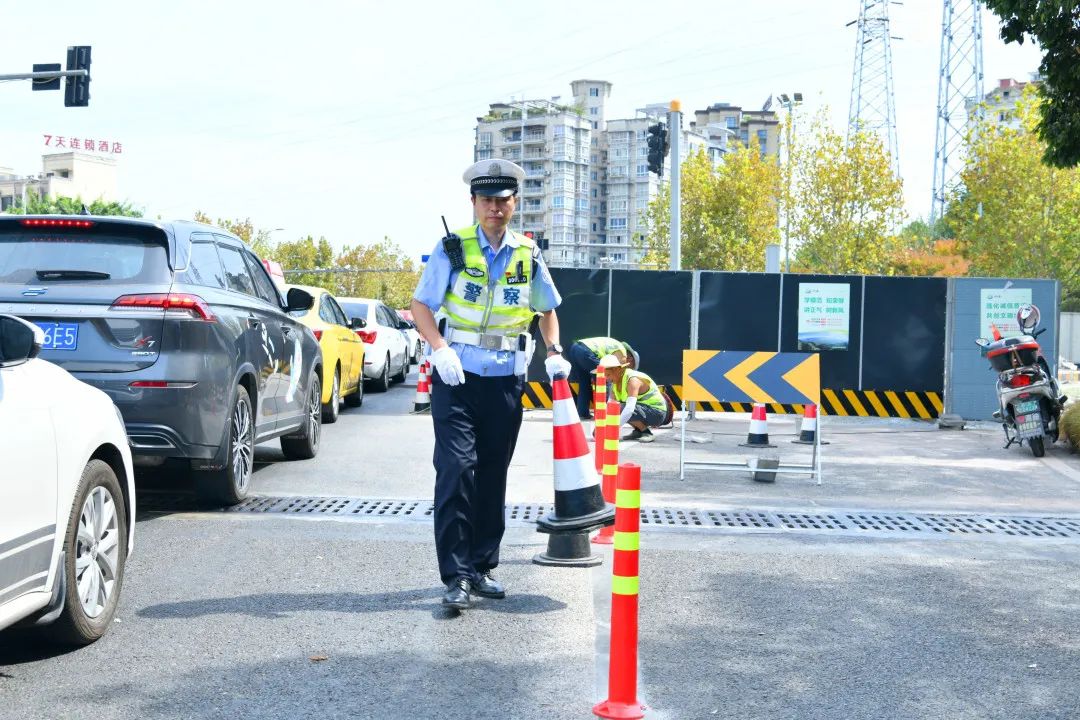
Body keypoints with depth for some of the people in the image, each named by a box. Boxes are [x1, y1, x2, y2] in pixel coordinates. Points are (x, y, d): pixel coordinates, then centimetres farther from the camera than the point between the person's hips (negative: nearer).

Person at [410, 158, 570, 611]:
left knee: (493, 476, 10)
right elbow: (421, 305, -4)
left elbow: (547, 309, 21)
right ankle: (456, 576, -10)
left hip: (506, 382, 4)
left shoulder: (528, 255, 8)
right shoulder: (452, 249, -2)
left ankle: (482, 567, 21)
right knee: (456, 469, -13)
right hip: (457, 378, -4)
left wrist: (554, 352, 6)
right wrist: (440, 349, -20)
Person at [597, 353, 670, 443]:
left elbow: (629, 409, -38)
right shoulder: (615, 382, 2)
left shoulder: (633, 380, -26)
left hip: (657, 413, -9)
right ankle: (638, 431, 7)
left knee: (622, 409, -30)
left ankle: (647, 433, -13)